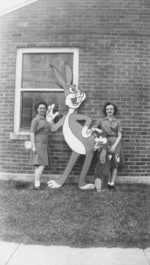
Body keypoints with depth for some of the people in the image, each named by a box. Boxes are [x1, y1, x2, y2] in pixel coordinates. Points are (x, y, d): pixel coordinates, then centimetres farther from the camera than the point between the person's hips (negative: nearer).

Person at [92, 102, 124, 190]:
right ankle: (108, 183, 4)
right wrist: (96, 129, -12)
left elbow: (119, 136, 2)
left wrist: (115, 145, -11)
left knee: (115, 164, -1)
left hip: (115, 143, 0)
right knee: (107, 164, -3)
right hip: (105, 143, 0)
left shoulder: (117, 121, 7)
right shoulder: (101, 120, 10)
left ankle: (112, 183, 3)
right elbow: (92, 129, 11)